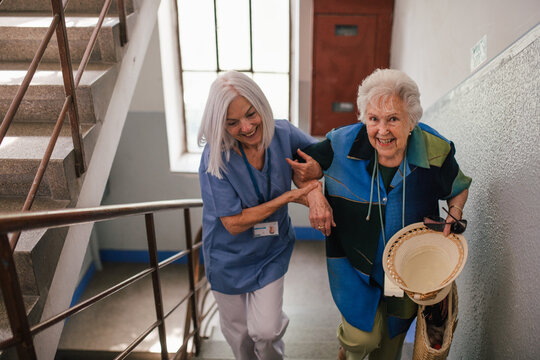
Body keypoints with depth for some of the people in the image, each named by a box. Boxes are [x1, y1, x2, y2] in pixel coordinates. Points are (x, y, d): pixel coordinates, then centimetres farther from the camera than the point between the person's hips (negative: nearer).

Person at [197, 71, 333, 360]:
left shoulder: (283, 134, -17)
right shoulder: (215, 159, -26)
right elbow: (233, 223, -24)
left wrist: (315, 188, -23)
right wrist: (289, 197, -26)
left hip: (271, 249, 1)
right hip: (230, 255, -1)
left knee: (266, 331, -1)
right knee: (238, 330, 18)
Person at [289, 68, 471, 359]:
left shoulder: (436, 152, -18)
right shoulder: (343, 144, -21)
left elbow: (459, 188, 4)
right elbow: (302, 164, -4)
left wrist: (454, 218, -14)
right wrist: (310, 178, -27)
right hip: (355, 262, -2)